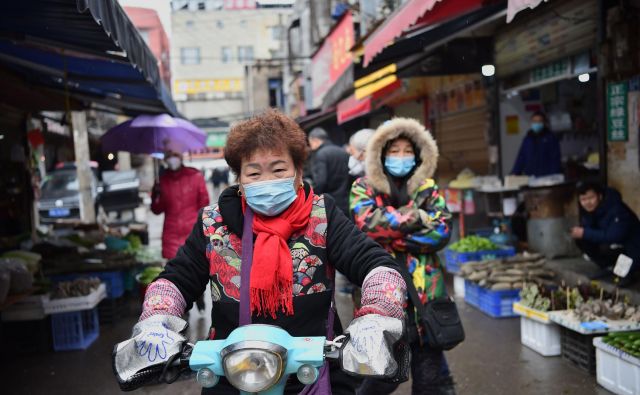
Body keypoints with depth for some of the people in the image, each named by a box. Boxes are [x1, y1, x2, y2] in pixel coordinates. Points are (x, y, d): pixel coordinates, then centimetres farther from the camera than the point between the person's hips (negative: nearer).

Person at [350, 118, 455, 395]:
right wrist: (418, 216, -12)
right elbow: (369, 223, -17)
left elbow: (442, 231, -7)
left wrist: (389, 238, -14)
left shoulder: (428, 189, 6)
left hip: (423, 292, 2)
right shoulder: (364, 188, 2)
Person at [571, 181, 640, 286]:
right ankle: (607, 267, 6)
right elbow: (585, 227, -6)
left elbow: (613, 237, -34)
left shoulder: (617, 210, -28)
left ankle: (629, 271, -4)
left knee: (607, 248, -35)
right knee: (580, 239, -11)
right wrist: (580, 232, -30)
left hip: (632, 249, -7)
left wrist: (585, 233, -31)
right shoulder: (590, 209, -6)